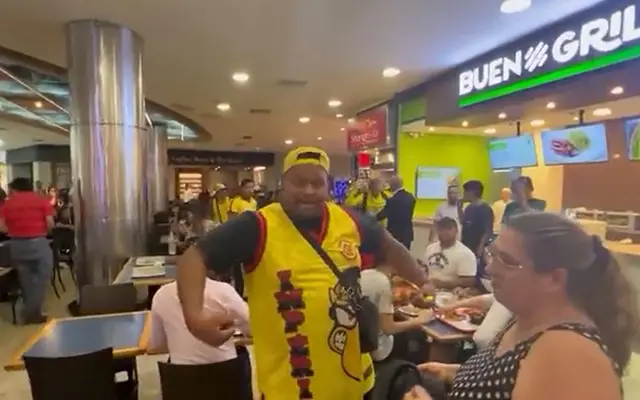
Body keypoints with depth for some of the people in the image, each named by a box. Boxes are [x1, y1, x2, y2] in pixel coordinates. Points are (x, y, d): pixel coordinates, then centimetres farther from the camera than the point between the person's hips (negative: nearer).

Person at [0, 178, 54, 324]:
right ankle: (32, 313, 4)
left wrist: (15, 230, 18)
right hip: (38, 242, -3)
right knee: (41, 277, 6)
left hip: (16, 244, 3)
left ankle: (30, 311, 24)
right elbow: (50, 223, -6)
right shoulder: (41, 200, 1)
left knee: (26, 280, 15)